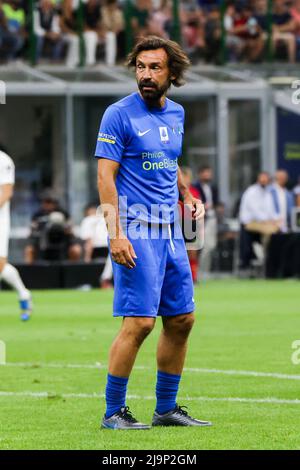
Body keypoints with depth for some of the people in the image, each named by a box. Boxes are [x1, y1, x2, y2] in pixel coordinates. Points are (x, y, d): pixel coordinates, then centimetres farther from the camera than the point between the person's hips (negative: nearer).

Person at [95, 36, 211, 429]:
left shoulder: (176, 113, 13)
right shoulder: (119, 114, -8)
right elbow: (106, 176, -12)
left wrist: (188, 197, 11)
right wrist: (115, 234, -20)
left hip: (169, 230, 7)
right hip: (136, 230, -7)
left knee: (182, 319, 9)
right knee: (139, 322, -12)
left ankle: (166, 409, 20)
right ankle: (114, 412, -2)